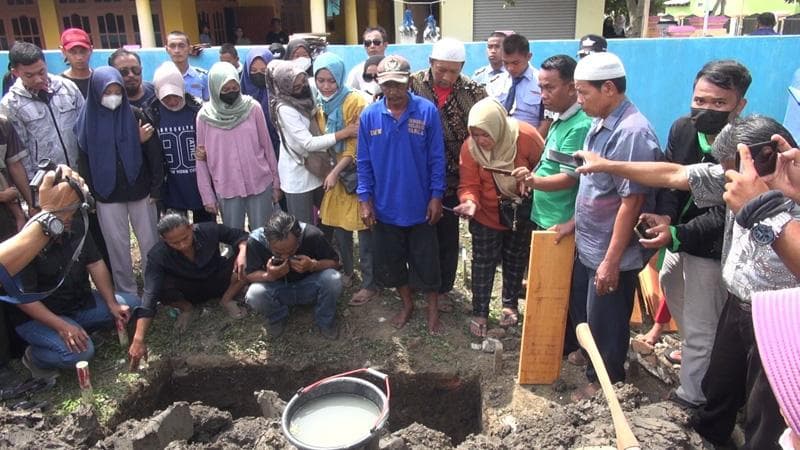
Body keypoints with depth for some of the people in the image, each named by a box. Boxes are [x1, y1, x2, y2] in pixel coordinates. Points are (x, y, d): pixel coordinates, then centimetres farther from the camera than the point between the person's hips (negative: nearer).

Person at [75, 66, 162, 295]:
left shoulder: (135, 116, -5)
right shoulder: (88, 121, -2)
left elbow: (153, 153, -3)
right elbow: (83, 160, 3)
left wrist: (156, 188, -5)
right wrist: (89, 194, -1)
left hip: (140, 190, -1)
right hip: (107, 195, 1)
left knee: (149, 241, 6)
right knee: (117, 244, 9)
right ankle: (126, 291, 22)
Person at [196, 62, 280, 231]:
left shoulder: (253, 108, -3)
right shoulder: (205, 116, -3)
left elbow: (267, 146, 3)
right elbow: (201, 159, 2)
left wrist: (276, 182, 5)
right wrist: (207, 195, 1)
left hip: (260, 184, 0)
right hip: (226, 189, 0)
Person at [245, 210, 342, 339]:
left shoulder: (312, 235, -26)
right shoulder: (255, 240, -24)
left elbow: (334, 262, -13)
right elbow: (249, 274, -13)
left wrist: (313, 266, -35)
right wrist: (268, 276, -36)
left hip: (309, 288, 0)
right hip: (277, 291, 1)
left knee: (333, 279, -31)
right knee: (254, 296, -31)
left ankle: (325, 322, -1)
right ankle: (277, 319, 4)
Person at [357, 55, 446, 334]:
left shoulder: (427, 111, -11)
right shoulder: (369, 116, -4)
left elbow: (437, 158, -6)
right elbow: (364, 162, 1)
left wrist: (436, 196, -8)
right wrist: (364, 199, -2)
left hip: (420, 205, -2)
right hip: (385, 206, 3)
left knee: (426, 262, 10)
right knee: (391, 262, 15)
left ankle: (433, 310, 29)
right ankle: (407, 304, 37)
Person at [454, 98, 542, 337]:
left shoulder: (526, 137, -26)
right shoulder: (470, 147, -23)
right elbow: (469, 184, -21)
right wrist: (470, 201, -40)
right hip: (486, 215, 0)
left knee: (515, 260, 19)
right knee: (483, 263, 8)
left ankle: (510, 304, 40)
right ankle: (479, 312, 25)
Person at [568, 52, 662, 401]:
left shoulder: (632, 133, -24)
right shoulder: (601, 123, 3)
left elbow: (631, 202, -25)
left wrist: (611, 261, -23)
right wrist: (575, 223, 18)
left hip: (610, 253, -8)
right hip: (587, 245, 9)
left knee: (605, 321, 11)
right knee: (580, 309, 24)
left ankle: (605, 383, 32)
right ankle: (587, 356, 47)